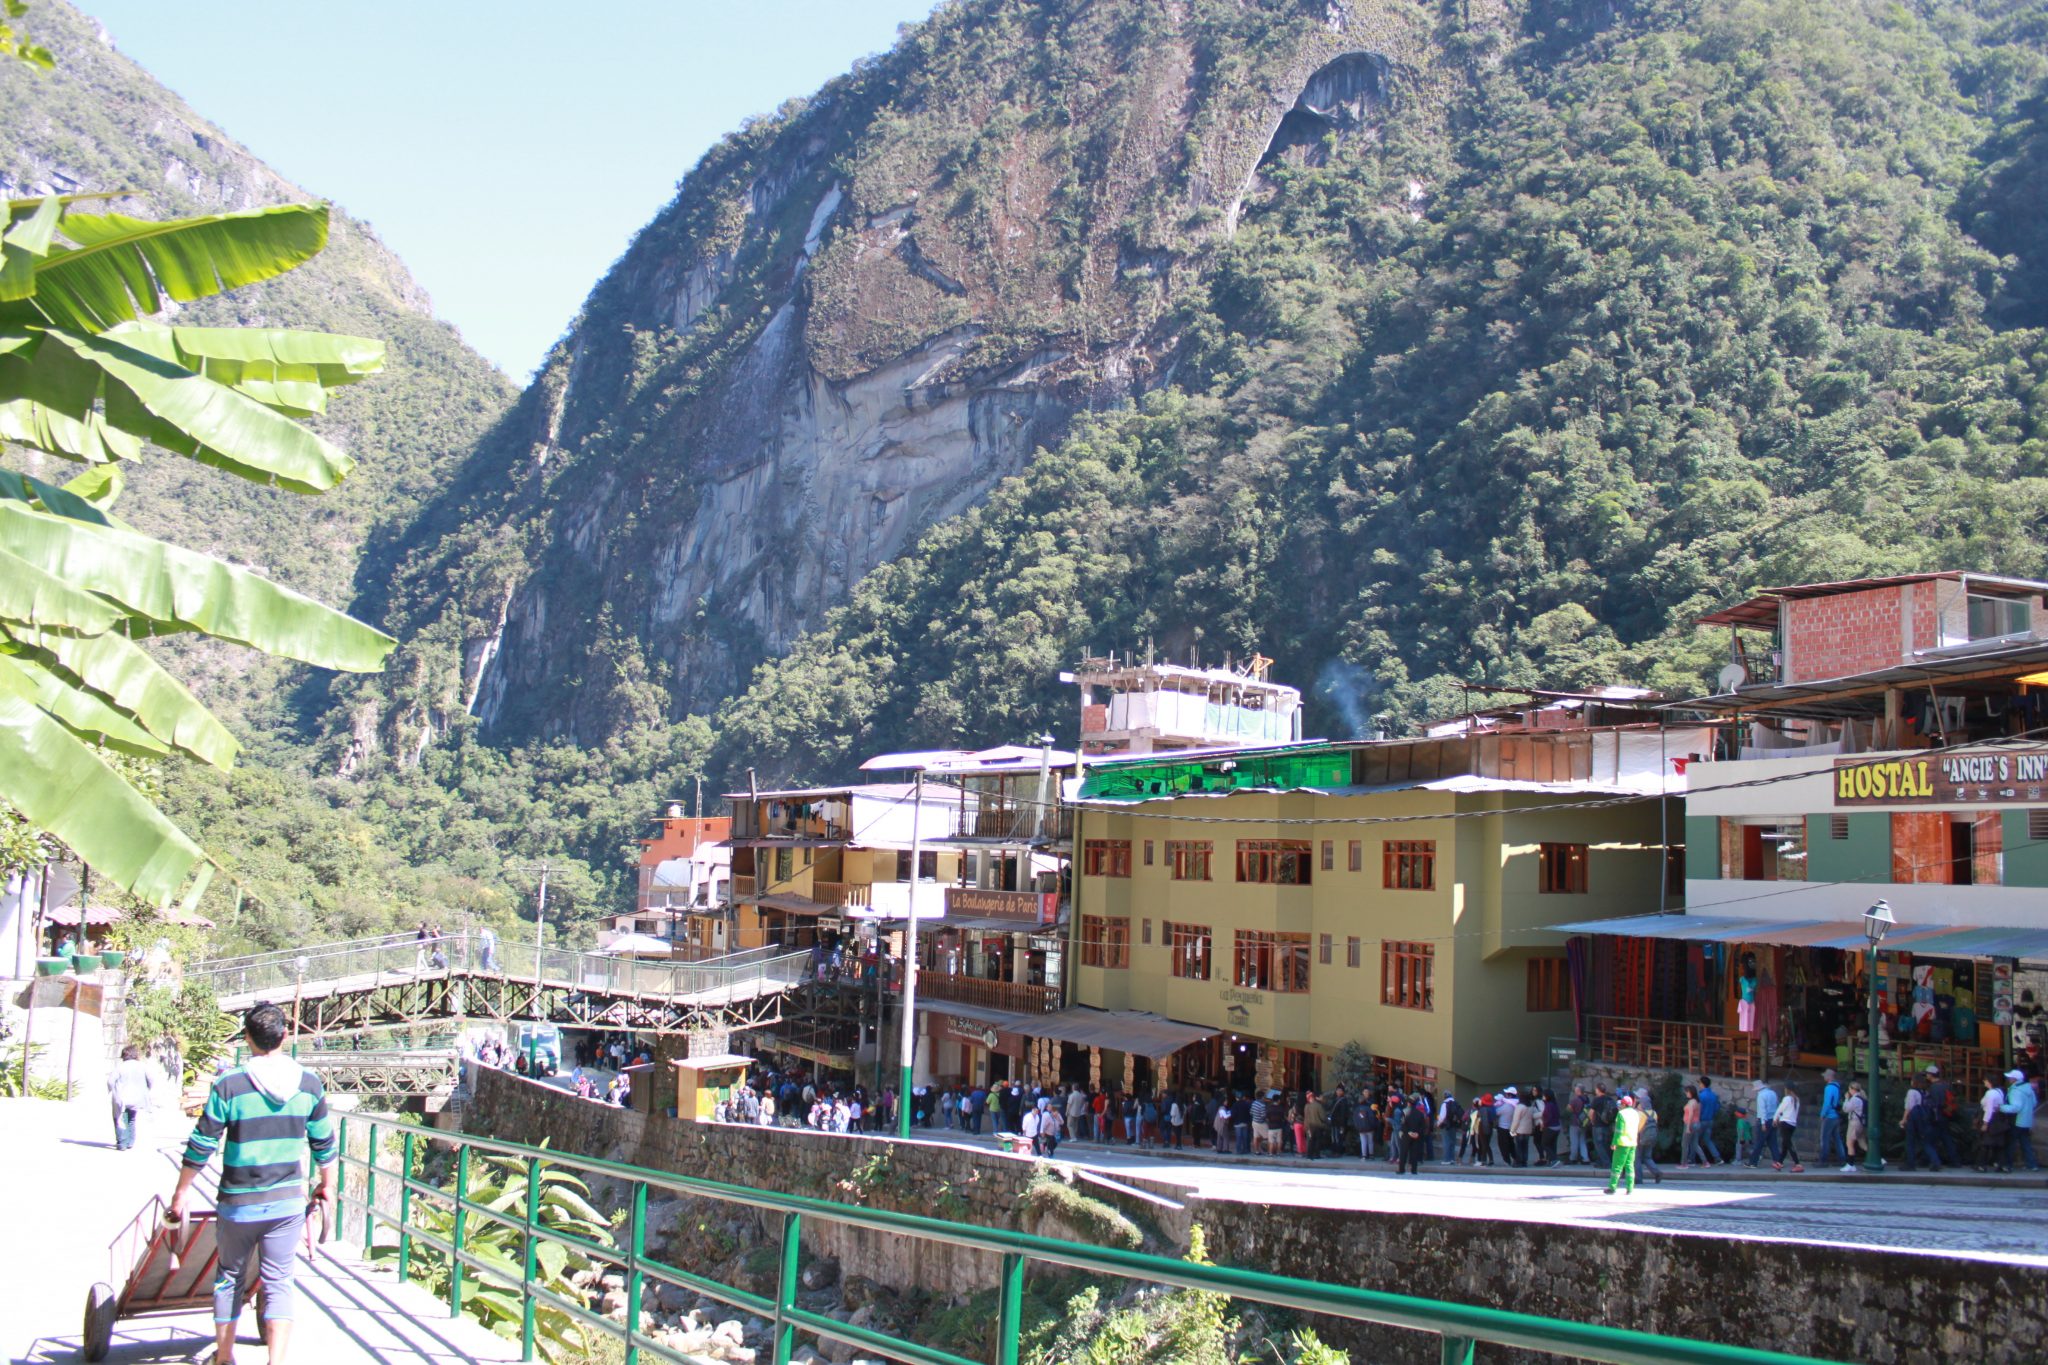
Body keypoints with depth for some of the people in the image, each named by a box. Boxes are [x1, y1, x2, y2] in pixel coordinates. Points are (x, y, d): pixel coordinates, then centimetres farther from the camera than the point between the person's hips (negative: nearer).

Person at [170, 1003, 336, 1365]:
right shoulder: (309, 1083, -2)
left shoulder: (229, 1085, -12)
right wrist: (327, 1185, 22)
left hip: (239, 1204, -1)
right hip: (288, 1202, 1)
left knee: (231, 1279, 17)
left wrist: (180, 1194, 5)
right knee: (279, 1283, 5)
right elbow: (324, 1143, 7)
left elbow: (201, 1146, -7)